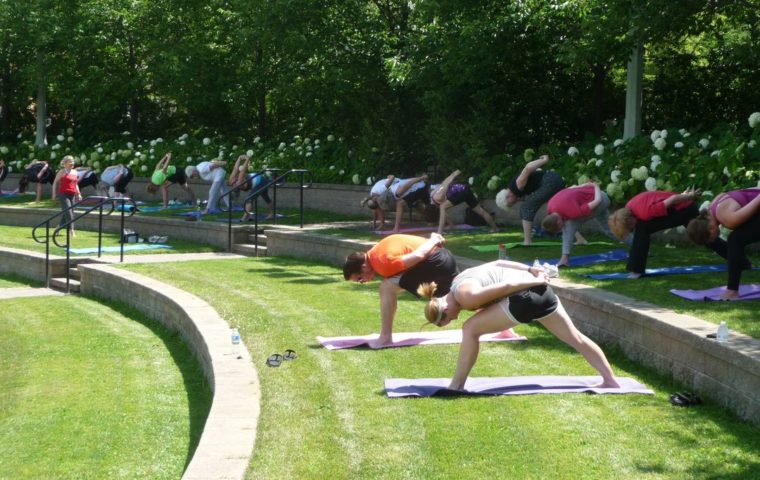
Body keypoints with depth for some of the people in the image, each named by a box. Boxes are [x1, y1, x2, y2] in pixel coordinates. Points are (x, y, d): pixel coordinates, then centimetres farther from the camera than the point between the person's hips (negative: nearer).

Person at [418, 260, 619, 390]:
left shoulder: (466, 297, -11)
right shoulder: (459, 281, 17)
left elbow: (505, 287, -16)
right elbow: (499, 263, 18)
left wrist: (536, 281, -8)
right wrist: (530, 270, 16)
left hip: (525, 296, -10)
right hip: (540, 291, 10)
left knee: (470, 330, -2)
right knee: (576, 338, 16)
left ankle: (456, 386, 4)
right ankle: (610, 380, 21)